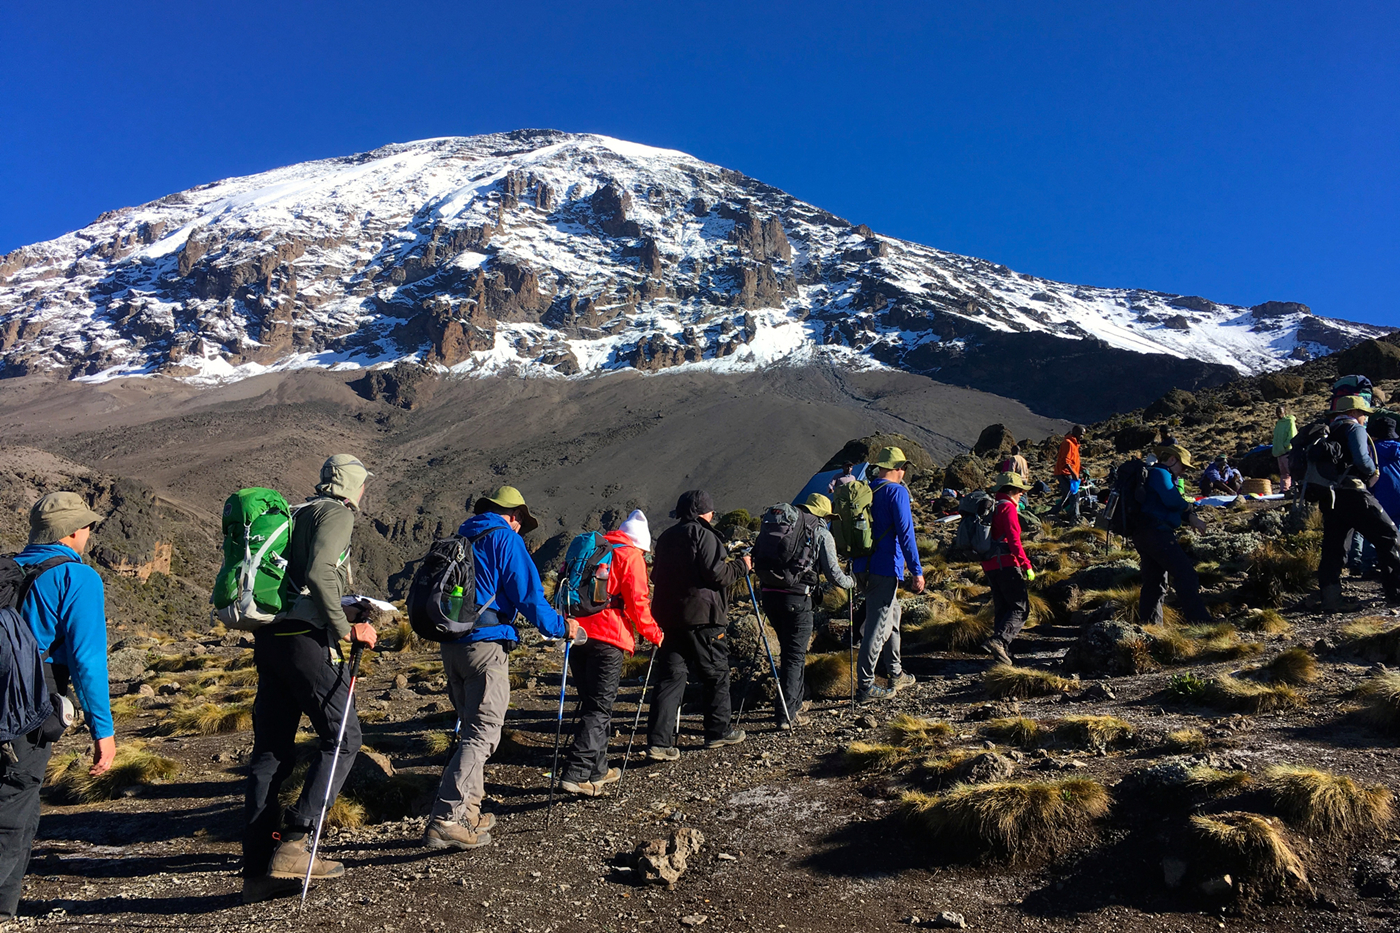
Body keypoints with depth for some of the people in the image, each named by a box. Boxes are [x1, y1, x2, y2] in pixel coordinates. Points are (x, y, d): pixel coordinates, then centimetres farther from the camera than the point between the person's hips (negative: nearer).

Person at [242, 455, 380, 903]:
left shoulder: (297, 514, 25)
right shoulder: (337, 512, -2)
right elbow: (319, 574, -18)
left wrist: (349, 612, 26)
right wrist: (346, 629, -14)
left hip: (268, 638, 9)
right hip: (305, 637, -9)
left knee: (271, 751, 8)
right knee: (342, 737, -1)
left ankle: (257, 870, 11)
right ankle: (293, 843, -9)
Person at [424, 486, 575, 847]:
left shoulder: (461, 538, 18)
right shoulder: (506, 538, -4)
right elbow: (528, 595, -9)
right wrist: (561, 626, 3)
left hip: (451, 645, 8)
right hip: (486, 644, -8)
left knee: (471, 729, 18)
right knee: (483, 733, -6)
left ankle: (467, 813, 20)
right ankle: (444, 820, -13)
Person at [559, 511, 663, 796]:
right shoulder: (631, 555, 0)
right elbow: (637, 601, -6)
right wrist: (654, 634, 4)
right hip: (608, 638, -7)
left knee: (590, 703, 16)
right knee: (599, 707, -5)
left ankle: (597, 771, 23)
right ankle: (576, 773, -13)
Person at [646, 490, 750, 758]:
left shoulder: (666, 537, 16)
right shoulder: (703, 535, -8)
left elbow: (656, 575, 20)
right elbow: (716, 574, -16)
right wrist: (742, 565, -1)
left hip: (668, 617, 7)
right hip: (702, 617, -7)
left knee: (670, 677, 4)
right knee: (717, 674, 10)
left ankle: (658, 742, -4)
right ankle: (718, 732, 21)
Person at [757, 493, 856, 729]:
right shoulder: (822, 533, 3)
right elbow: (833, 572, 0)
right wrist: (851, 583, 19)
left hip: (769, 594, 6)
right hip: (797, 598, -5)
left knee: (790, 649, 22)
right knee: (795, 655, 2)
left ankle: (795, 700, 32)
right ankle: (787, 714, -2)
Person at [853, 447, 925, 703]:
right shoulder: (897, 491, -10)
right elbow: (905, 533, -16)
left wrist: (855, 564, 27)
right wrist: (917, 571, -15)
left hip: (864, 567, 8)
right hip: (886, 568, -8)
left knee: (891, 617, 21)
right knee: (877, 626, -4)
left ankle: (895, 674, 32)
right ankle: (865, 686, -2)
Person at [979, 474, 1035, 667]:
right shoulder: (1008, 508, -9)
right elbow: (1014, 540, -19)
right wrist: (1026, 564, -16)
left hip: (989, 565, 9)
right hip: (1006, 564, -9)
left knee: (1002, 609, 13)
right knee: (1020, 608, -6)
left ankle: (1002, 652, 12)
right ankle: (998, 641, -22)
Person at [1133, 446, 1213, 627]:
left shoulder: (1155, 474, 29)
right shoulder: (1160, 473, -4)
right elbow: (1172, 500, -18)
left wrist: (1190, 518, 6)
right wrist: (1189, 508, 3)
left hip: (1142, 534, 11)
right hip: (1155, 531, -11)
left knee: (1154, 583, 11)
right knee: (1185, 574, -12)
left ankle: (1148, 626, 11)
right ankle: (1200, 621, -15)